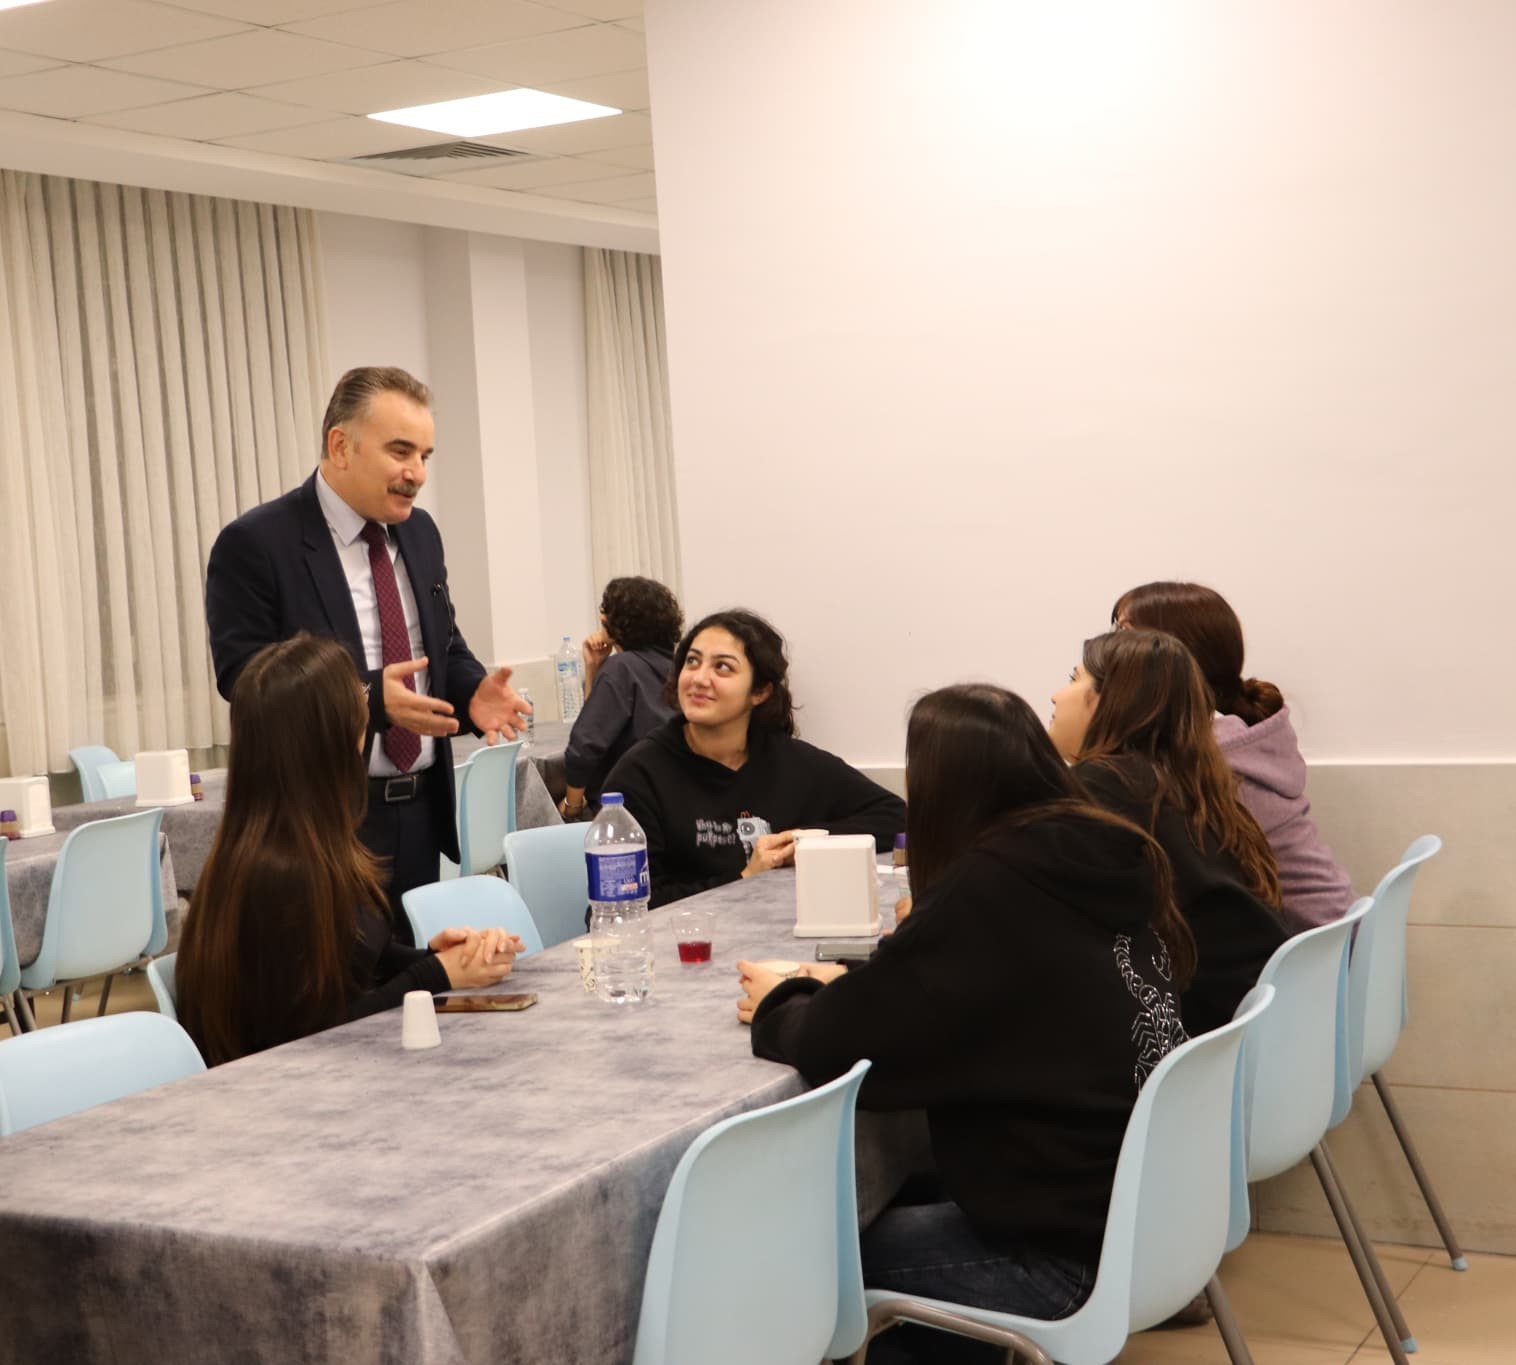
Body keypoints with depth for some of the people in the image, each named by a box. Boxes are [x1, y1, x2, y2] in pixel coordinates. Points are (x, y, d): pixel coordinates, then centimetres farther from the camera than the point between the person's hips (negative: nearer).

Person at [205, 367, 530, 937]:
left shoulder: (420, 532, 11)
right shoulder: (254, 544, -11)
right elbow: (243, 678, -15)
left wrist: (473, 692, -5)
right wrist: (370, 700, -26)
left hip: (423, 811, 6)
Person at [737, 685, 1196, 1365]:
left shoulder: (989, 889, -21)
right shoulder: (1105, 858, 3)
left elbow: (835, 1044, -18)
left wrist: (779, 1005, 3)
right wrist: (848, 981, 10)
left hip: (1067, 1252, -8)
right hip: (1152, 1209, 8)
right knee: (906, 1205, 23)